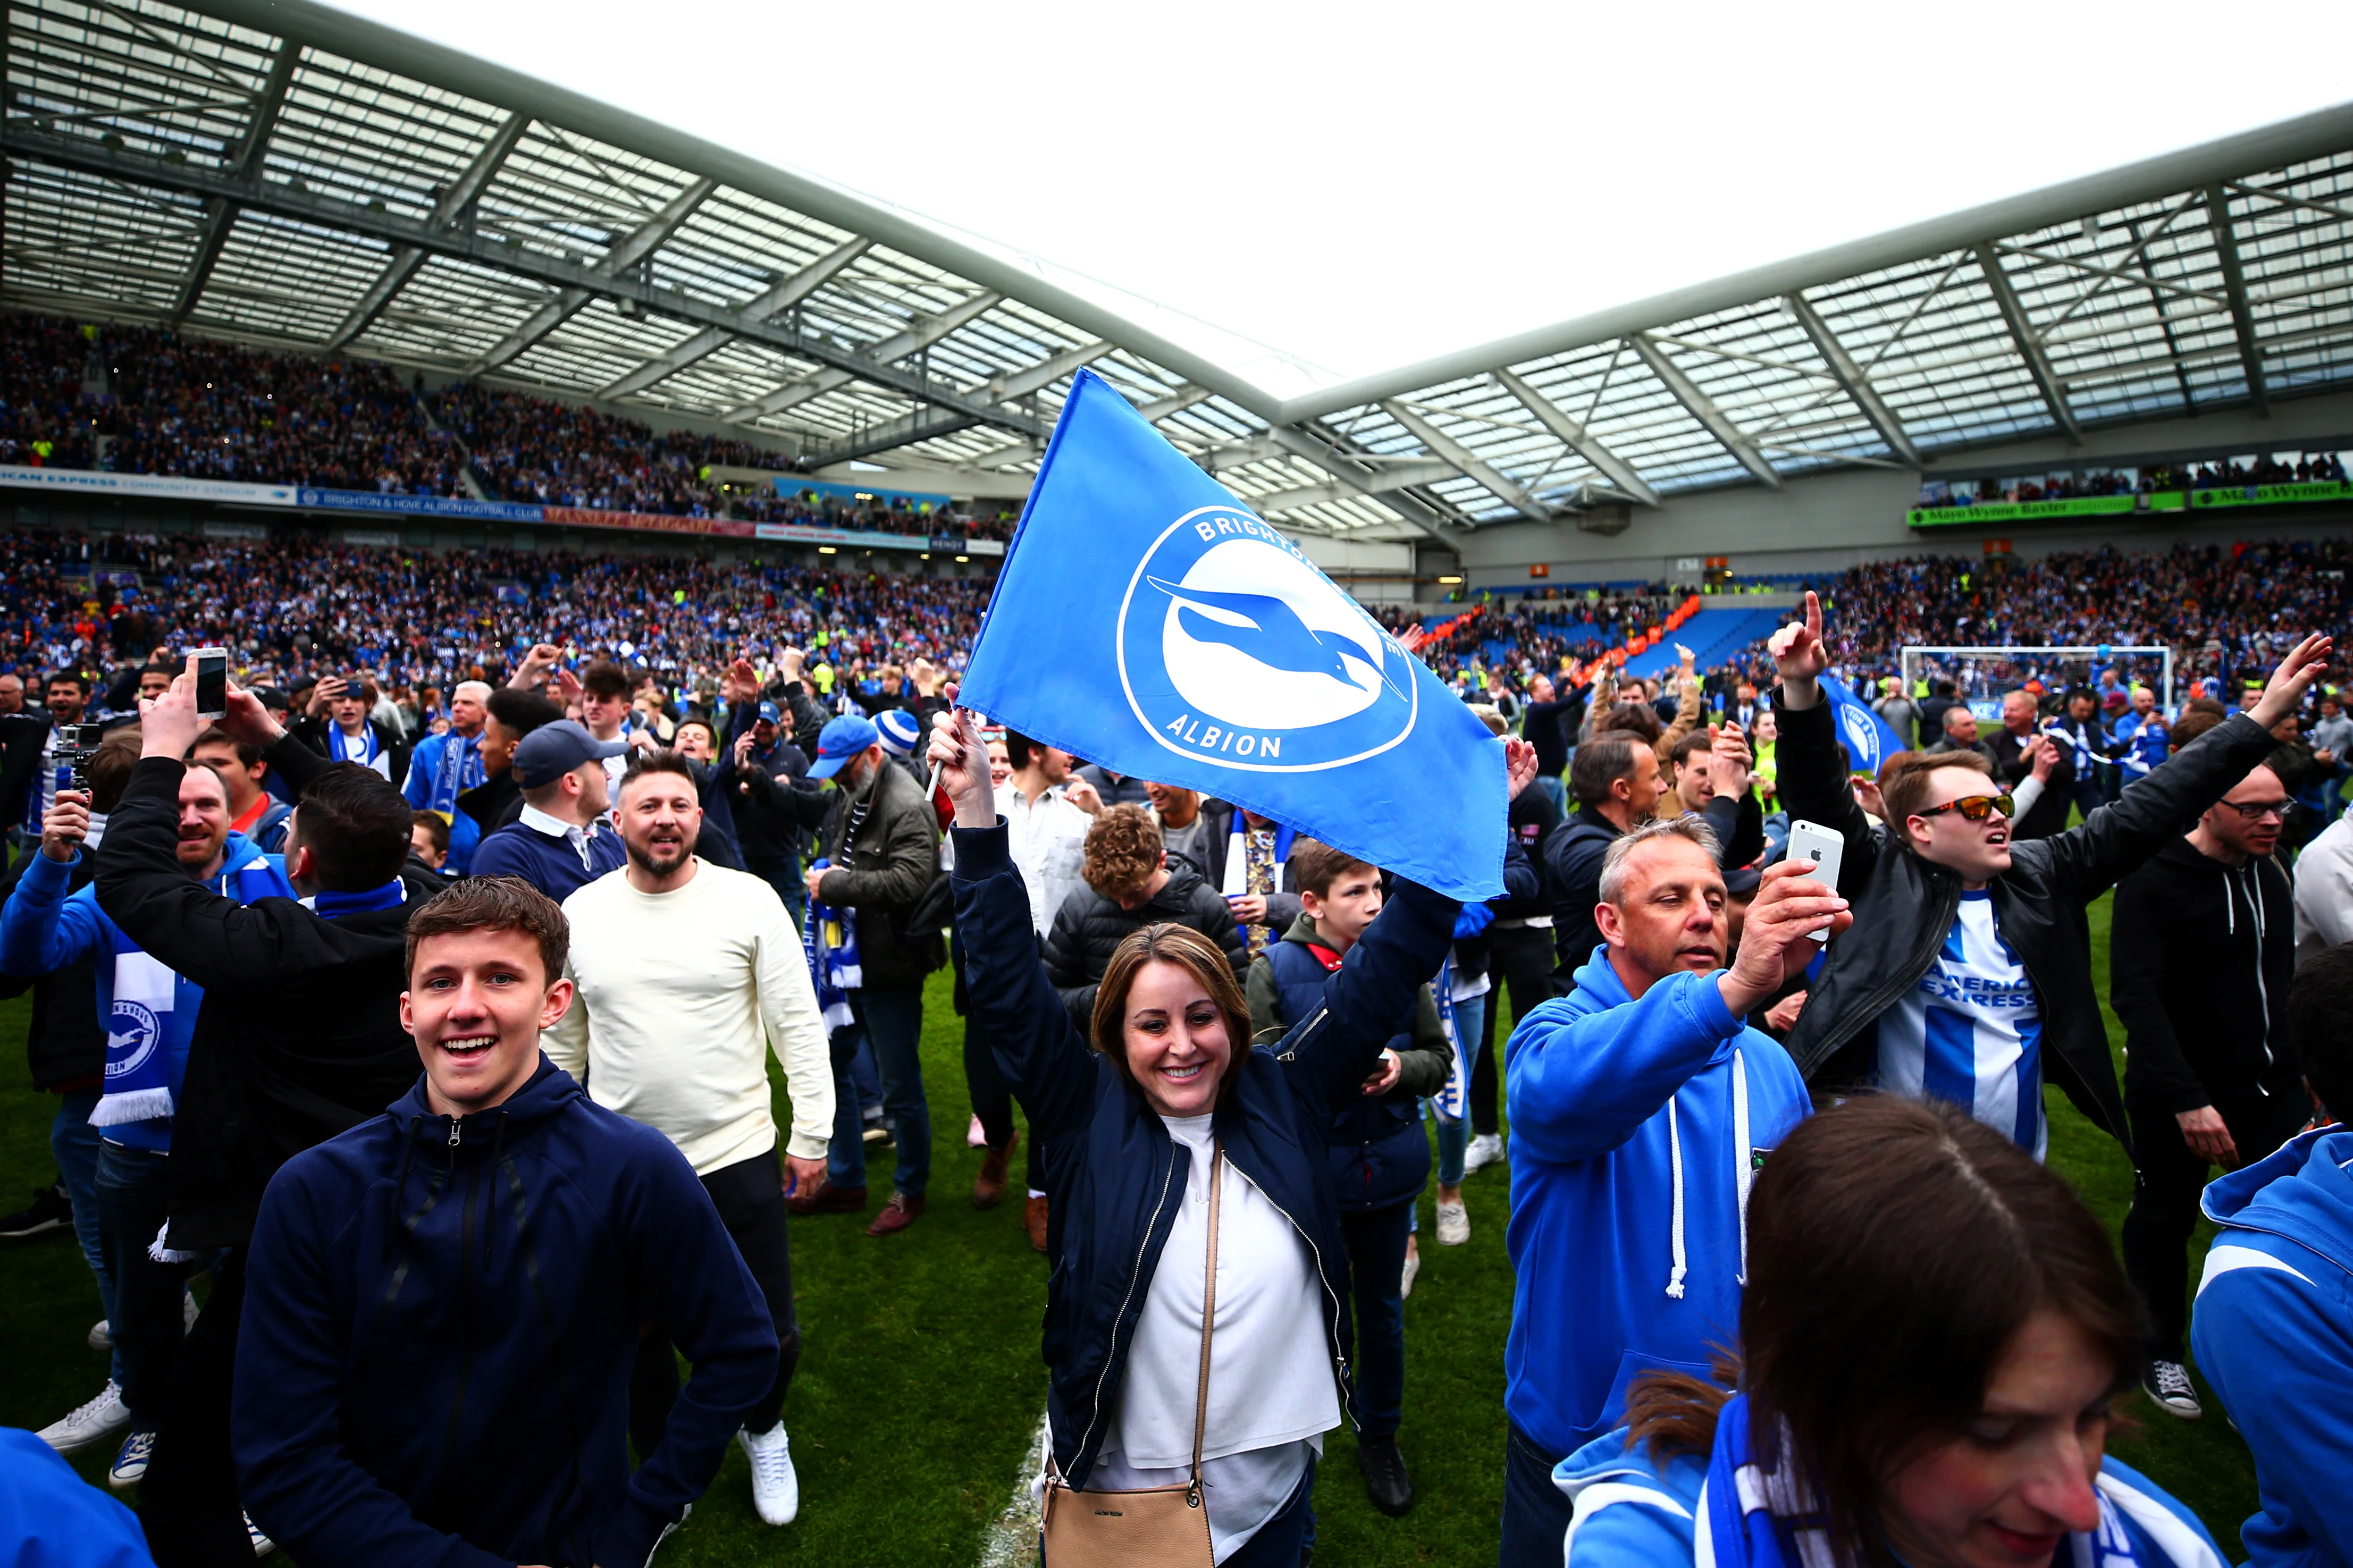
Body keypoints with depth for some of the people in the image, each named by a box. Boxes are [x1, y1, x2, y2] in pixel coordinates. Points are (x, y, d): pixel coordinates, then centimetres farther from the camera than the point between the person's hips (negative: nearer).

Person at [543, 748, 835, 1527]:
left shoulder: (749, 899, -9)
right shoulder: (579, 913, 0)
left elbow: (799, 1024, -7)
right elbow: (560, 1040, 10)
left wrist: (812, 1133, -7)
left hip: (737, 1156, -2)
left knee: (770, 1335, 10)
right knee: (637, 1337, 18)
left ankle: (764, 1430, 43)